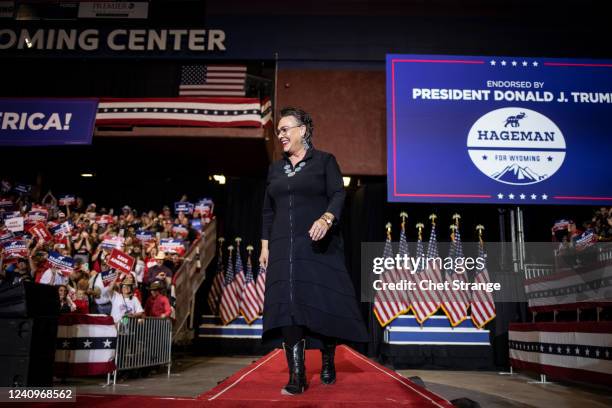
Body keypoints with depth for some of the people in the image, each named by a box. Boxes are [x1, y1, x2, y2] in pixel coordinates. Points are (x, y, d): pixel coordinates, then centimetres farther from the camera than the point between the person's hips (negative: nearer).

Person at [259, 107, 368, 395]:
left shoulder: (325, 161, 6)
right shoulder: (275, 168, 19)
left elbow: (338, 196, -6)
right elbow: (268, 211, 18)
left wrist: (326, 219, -25)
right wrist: (265, 245, 11)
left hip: (320, 246, -3)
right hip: (284, 248, 4)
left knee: (324, 305, -2)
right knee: (289, 306, -6)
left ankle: (328, 364, 19)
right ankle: (297, 377, -5)